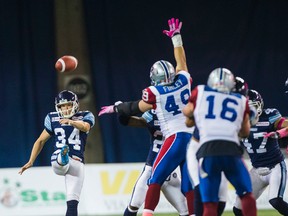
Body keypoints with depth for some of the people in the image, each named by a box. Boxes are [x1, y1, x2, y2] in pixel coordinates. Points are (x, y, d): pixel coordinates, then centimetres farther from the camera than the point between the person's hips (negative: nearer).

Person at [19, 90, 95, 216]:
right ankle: (62, 158, -72)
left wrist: (71, 122, -39)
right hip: (57, 160, 1)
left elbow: (85, 127, -17)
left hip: (77, 162, -1)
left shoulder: (85, 117, 8)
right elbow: (41, 141, 19)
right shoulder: (53, 119, 13)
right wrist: (30, 162, 12)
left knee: (72, 204, -10)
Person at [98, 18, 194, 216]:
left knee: (155, 179, -1)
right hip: (194, 136, 5)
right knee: (189, 185, 7)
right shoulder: (183, 81, 7)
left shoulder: (154, 92, -3)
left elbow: (137, 109, 14)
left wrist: (114, 108, 30)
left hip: (176, 138, -5)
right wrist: (176, 37, 36)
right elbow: (181, 62, 27)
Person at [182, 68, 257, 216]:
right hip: (231, 150, 0)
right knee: (246, 195, 18)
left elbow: (187, 113, 36)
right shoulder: (241, 101, 22)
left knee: (209, 204, 4)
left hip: (207, 150, 0)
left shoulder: (200, 92, 18)